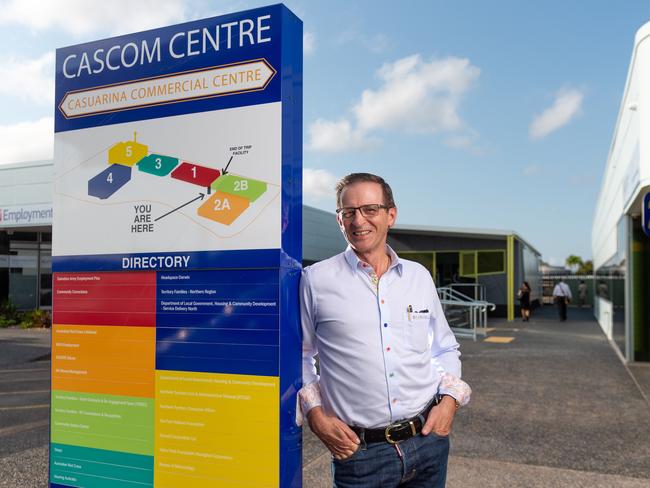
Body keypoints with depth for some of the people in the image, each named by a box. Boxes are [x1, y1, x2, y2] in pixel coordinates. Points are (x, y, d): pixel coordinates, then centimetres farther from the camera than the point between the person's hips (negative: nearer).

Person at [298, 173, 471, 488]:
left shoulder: (419, 276, 5)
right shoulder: (315, 280, -6)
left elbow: (446, 348, 16)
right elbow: (299, 355, 5)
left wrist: (450, 399, 1)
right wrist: (315, 414, -6)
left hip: (429, 441, 4)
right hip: (359, 451, -3)